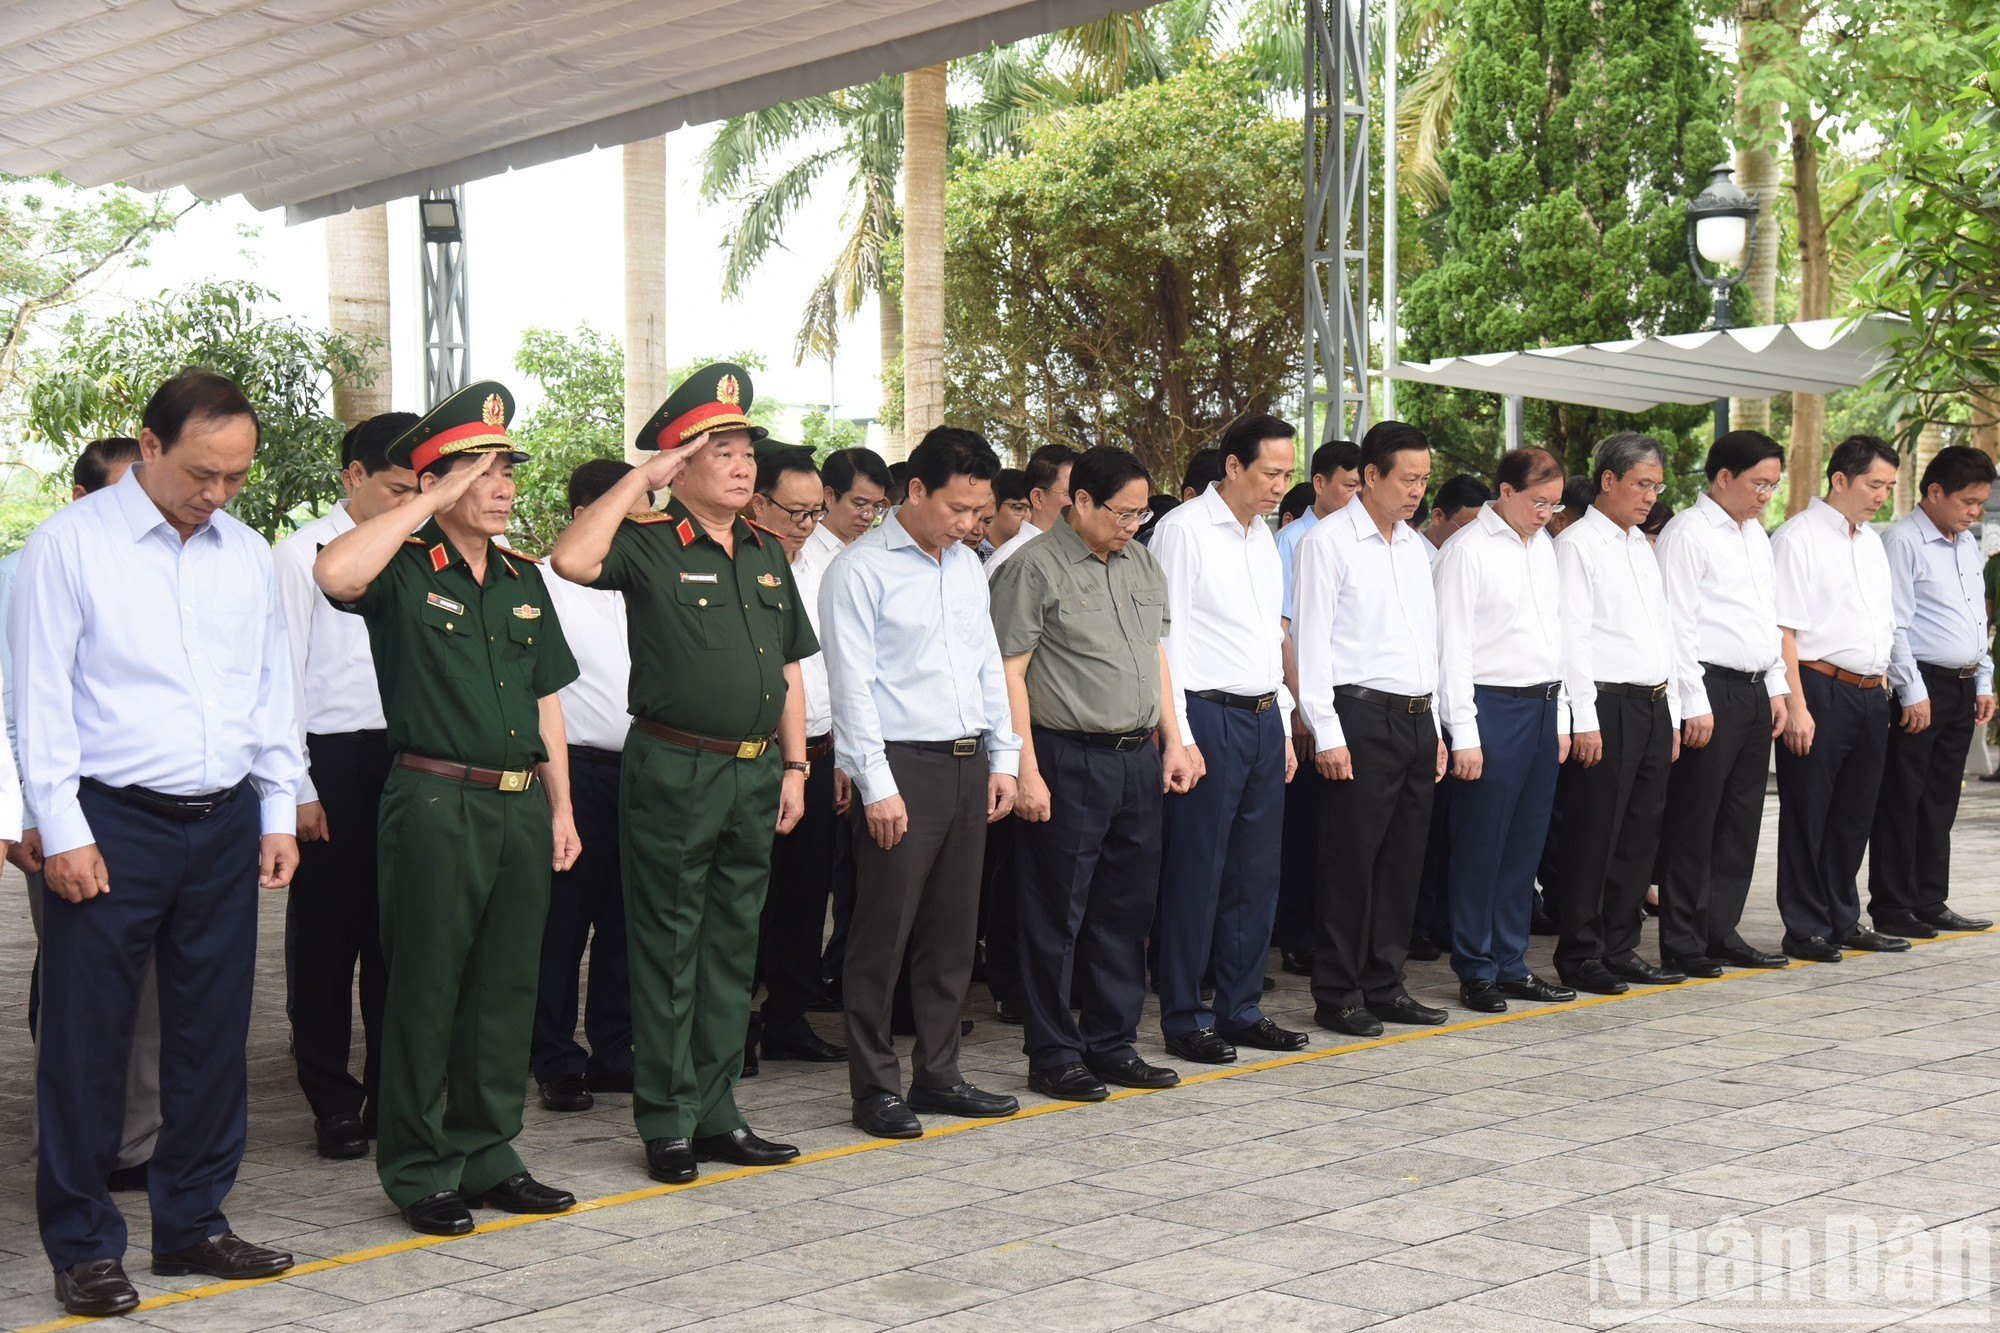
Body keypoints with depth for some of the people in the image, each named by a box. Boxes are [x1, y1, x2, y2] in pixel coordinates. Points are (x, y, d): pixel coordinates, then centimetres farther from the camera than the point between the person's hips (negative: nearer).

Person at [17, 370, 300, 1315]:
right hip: (113, 825, -5)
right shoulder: (72, 543, -4)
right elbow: (41, 694, -6)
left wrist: (279, 813, 11)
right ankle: (83, 1246, 12)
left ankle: (192, 1222, 23)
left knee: (213, 1035, 10)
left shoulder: (247, 554, 11)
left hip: (225, 824, 5)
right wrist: (62, 831, -10)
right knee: (87, 1041, 0)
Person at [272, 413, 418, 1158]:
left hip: (404, 757, 4)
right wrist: (298, 789, -8)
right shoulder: (303, 555, -2)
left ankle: (393, 1096, 22)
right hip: (331, 760, -4)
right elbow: (284, 675, -4)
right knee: (325, 937, 4)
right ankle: (334, 1106, 15)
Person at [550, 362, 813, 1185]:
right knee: (669, 948, 1)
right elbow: (573, 561, -27)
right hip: (674, 770, -6)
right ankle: (666, 1123, 10)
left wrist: (794, 765, 10)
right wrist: (640, 480, -18)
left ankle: (715, 1111, 21)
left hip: (755, 773, 6)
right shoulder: (650, 545, -5)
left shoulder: (768, 555, 14)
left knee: (734, 946, 12)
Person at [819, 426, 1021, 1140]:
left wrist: (1003, 759, 13)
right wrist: (876, 785, -15)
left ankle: (937, 1073, 21)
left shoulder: (968, 566, 14)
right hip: (901, 765, -7)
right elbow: (852, 684, -12)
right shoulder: (861, 571, -8)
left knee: (952, 931, 12)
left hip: (969, 764, 7)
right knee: (884, 934, -2)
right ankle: (875, 1088, 7)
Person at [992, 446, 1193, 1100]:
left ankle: (1113, 1044, 24)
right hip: (1068, 762, -7)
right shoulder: (1034, 567, -8)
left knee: (1126, 910, 13)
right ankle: (1053, 1056, 11)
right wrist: (1026, 770, -16)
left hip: (1138, 759, 7)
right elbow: (1010, 672, -11)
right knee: (1056, 916, 1)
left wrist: (1172, 741, 14)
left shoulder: (1142, 565, 15)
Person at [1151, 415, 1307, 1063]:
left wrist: (1283, 726, 17)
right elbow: (1165, 638, -11)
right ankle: (1184, 1018, 8)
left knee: (1257, 873, 11)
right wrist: (1180, 736, -15)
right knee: (1196, 875, -1)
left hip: (1265, 717, 8)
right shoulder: (1184, 529, -8)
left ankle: (1241, 1009, 22)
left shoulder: (1263, 534, 16)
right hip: (1209, 717, -8)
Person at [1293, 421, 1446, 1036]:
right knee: (1350, 861, -3)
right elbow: (1311, 644, -9)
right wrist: (1327, 735, -14)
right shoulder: (1327, 542, -5)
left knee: (1403, 860, 10)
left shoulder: (1416, 547, 16)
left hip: (1416, 719, 7)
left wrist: (1435, 729, 16)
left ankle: (1384, 985, 20)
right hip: (1361, 717, -7)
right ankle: (1337, 995, 6)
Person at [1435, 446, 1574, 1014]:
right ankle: (1476, 972, 9)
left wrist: (1560, 717, 15)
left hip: (1543, 706, 7)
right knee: (1481, 846, -1)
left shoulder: (1544, 544, 14)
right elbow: (1453, 646, -11)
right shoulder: (1467, 550, -9)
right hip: (1493, 708, -7)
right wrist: (1463, 734, -14)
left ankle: (1511, 963, 20)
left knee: (1525, 845, 11)